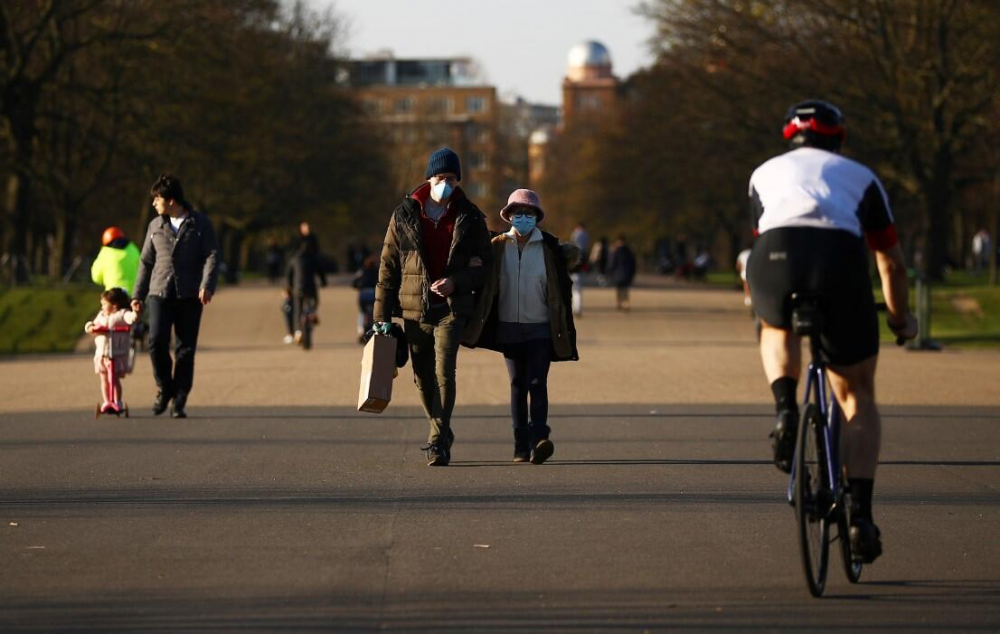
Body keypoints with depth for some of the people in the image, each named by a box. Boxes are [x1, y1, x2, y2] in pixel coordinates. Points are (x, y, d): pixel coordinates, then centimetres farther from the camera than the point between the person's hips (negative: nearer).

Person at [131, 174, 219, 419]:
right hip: (159, 293, 2)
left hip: (189, 295, -2)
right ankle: (164, 388, 7)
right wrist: (138, 295, 14)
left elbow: (212, 256, -3)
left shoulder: (200, 224, 3)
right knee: (157, 342, -15)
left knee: (186, 350, -2)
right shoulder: (155, 226, 13)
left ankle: (179, 402, 4)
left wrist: (207, 286, -18)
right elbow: (146, 261, 18)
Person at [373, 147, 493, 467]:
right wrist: (382, 315, 1)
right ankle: (441, 432, 29)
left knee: (444, 371, -16)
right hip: (414, 309, 2)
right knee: (423, 377, 10)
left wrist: (456, 282, -13)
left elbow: (485, 264, 7)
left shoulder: (469, 218, 3)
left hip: (451, 308, -2)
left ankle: (438, 441, -14)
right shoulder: (405, 216, 5)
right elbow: (388, 266, 6)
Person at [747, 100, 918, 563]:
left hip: (776, 254, 0)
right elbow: (891, 262, 35)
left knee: (777, 330, 38)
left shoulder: (766, 173, 34)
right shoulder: (860, 176, 32)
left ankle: (785, 408, 9)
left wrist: (765, 296, 62)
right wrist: (900, 318, 51)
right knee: (858, 398, 17)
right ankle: (860, 514, 4)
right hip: (840, 256, 0)